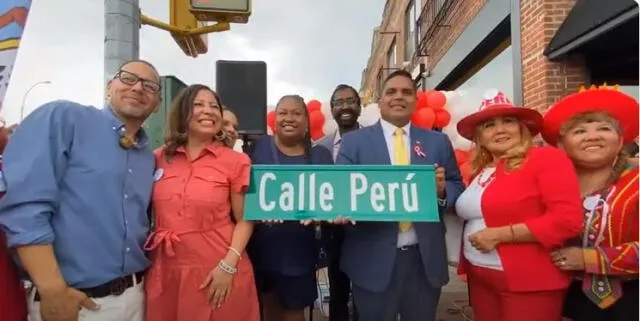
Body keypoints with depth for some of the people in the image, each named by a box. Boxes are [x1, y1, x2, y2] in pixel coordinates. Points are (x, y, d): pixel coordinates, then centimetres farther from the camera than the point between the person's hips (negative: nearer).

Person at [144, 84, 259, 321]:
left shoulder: (236, 161, -4)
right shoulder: (158, 159, 5)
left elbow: (244, 220, -4)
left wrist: (228, 265, -14)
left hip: (217, 272, -2)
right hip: (165, 272, 3)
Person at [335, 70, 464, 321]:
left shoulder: (438, 142, 10)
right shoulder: (354, 141, 3)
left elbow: (457, 189, 9)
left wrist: (442, 190, -13)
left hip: (425, 259, 2)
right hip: (373, 260, -2)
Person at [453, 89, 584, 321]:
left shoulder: (547, 158, -10)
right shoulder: (479, 169, 9)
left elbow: (568, 220, -19)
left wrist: (499, 234, -19)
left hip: (530, 283, -6)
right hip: (480, 278, 6)